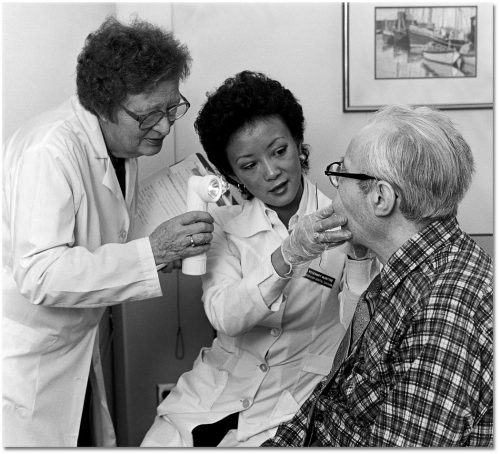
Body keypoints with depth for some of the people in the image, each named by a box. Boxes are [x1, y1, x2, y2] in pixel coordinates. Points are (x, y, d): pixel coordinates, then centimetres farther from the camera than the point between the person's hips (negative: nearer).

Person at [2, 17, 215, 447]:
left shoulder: (125, 141, 3)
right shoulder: (50, 150, -26)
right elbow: (38, 274, -31)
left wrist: (170, 246, -3)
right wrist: (151, 252, -33)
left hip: (78, 342, 8)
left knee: (95, 440, 13)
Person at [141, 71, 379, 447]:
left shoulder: (339, 222, -4)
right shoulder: (226, 226, 2)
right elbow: (224, 316, -16)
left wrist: (359, 252, -30)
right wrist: (288, 254, -30)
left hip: (298, 391, -2)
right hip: (221, 382, 2)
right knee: (159, 444, -14)